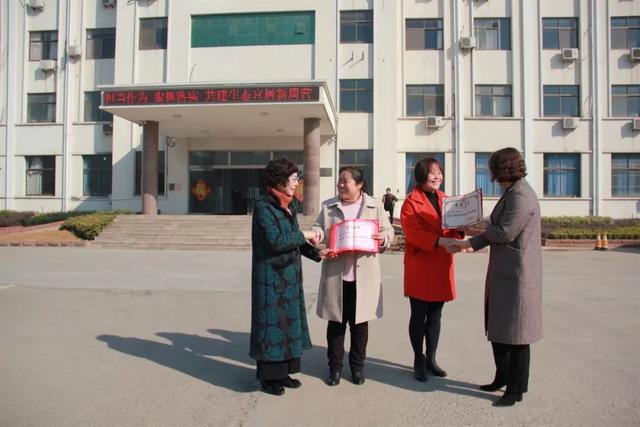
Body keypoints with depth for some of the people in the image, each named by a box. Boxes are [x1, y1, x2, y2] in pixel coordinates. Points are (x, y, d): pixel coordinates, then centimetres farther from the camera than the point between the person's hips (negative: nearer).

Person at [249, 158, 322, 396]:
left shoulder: (287, 206, 10)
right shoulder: (263, 206, -15)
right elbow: (275, 241, -24)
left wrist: (316, 253, 2)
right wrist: (303, 235, -14)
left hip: (289, 275, 8)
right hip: (271, 276, -8)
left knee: (288, 320, 12)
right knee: (272, 321, 1)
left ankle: (283, 371, 26)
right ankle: (268, 376, 17)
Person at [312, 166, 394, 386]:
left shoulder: (375, 206, 6)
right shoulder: (328, 206, 8)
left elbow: (388, 231, 8)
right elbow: (318, 228, 7)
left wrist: (382, 239, -14)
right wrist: (316, 235, -16)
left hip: (363, 276, 0)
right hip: (335, 275, 1)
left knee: (360, 323, 10)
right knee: (336, 322, 8)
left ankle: (357, 366, 27)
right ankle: (335, 366, 23)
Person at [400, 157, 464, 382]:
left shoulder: (444, 199, 13)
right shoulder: (411, 201, -7)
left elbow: (452, 231, 13)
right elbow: (413, 233, -18)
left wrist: (460, 228, -9)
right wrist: (440, 241, -30)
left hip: (441, 266, 6)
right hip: (420, 267, -6)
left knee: (435, 316, 13)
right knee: (419, 316, 5)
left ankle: (431, 359, 26)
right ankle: (418, 362, 18)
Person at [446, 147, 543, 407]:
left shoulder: (520, 196, -19)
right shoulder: (512, 192, 13)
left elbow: (504, 232, -23)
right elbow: (497, 232, 15)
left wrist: (484, 228, -4)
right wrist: (468, 243, 13)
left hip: (516, 275, -10)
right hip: (503, 272, 10)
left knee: (514, 333, 4)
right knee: (497, 328, 19)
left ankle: (516, 389, 19)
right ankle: (502, 378, 34)